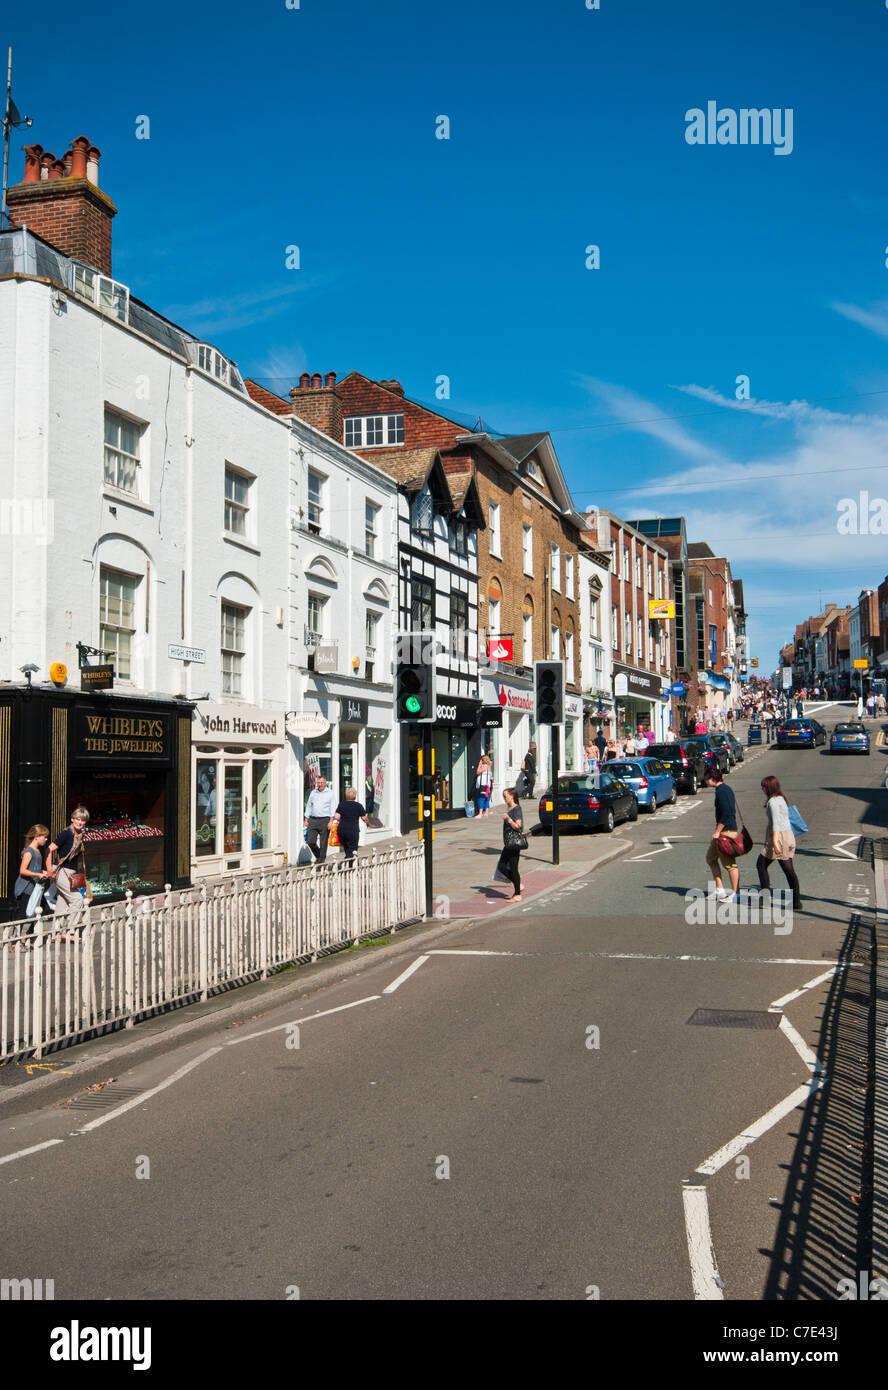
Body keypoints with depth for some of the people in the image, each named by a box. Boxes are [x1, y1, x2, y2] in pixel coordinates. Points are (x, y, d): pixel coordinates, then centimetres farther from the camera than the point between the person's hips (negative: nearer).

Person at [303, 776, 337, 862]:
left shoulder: (330, 793, 3)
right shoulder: (313, 793, 14)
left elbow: (333, 808, -2)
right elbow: (308, 806, 18)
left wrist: (331, 821, -11)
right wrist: (306, 820, 11)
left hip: (325, 820, -3)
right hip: (313, 820, 3)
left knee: (323, 843, -1)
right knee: (310, 841, -3)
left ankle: (321, 859, 11)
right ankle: (318, 856, 21)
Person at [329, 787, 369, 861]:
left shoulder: (341, 804, 5)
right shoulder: (358, 805, -1)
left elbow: (336, 817, -4)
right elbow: (364, 818, 3)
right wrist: (368, 823, 24)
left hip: (341, 829, 4)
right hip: (353, 830, -3)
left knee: (346, 848, 15)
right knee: (352, 849, -2)